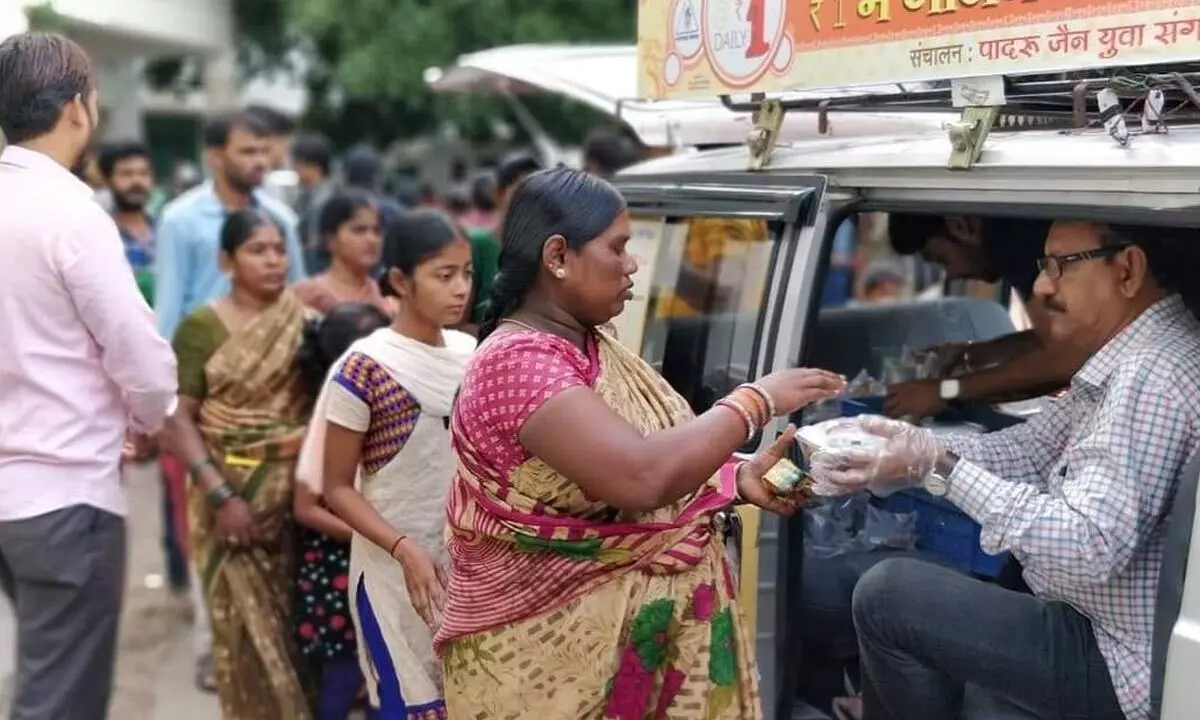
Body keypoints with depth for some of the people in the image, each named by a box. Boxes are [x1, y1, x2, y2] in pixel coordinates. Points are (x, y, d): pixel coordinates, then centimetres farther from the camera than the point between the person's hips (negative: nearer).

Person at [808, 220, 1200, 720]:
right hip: (1100, 625, 10)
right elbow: (1029, 451, 8)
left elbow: (1089, 548, -32)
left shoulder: (1153, 376, -26)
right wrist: (907, 442, -6)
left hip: (1122, 668, -10)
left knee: (887, 595, -10)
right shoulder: (1135, 358, 7)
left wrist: (940, 468, -26)